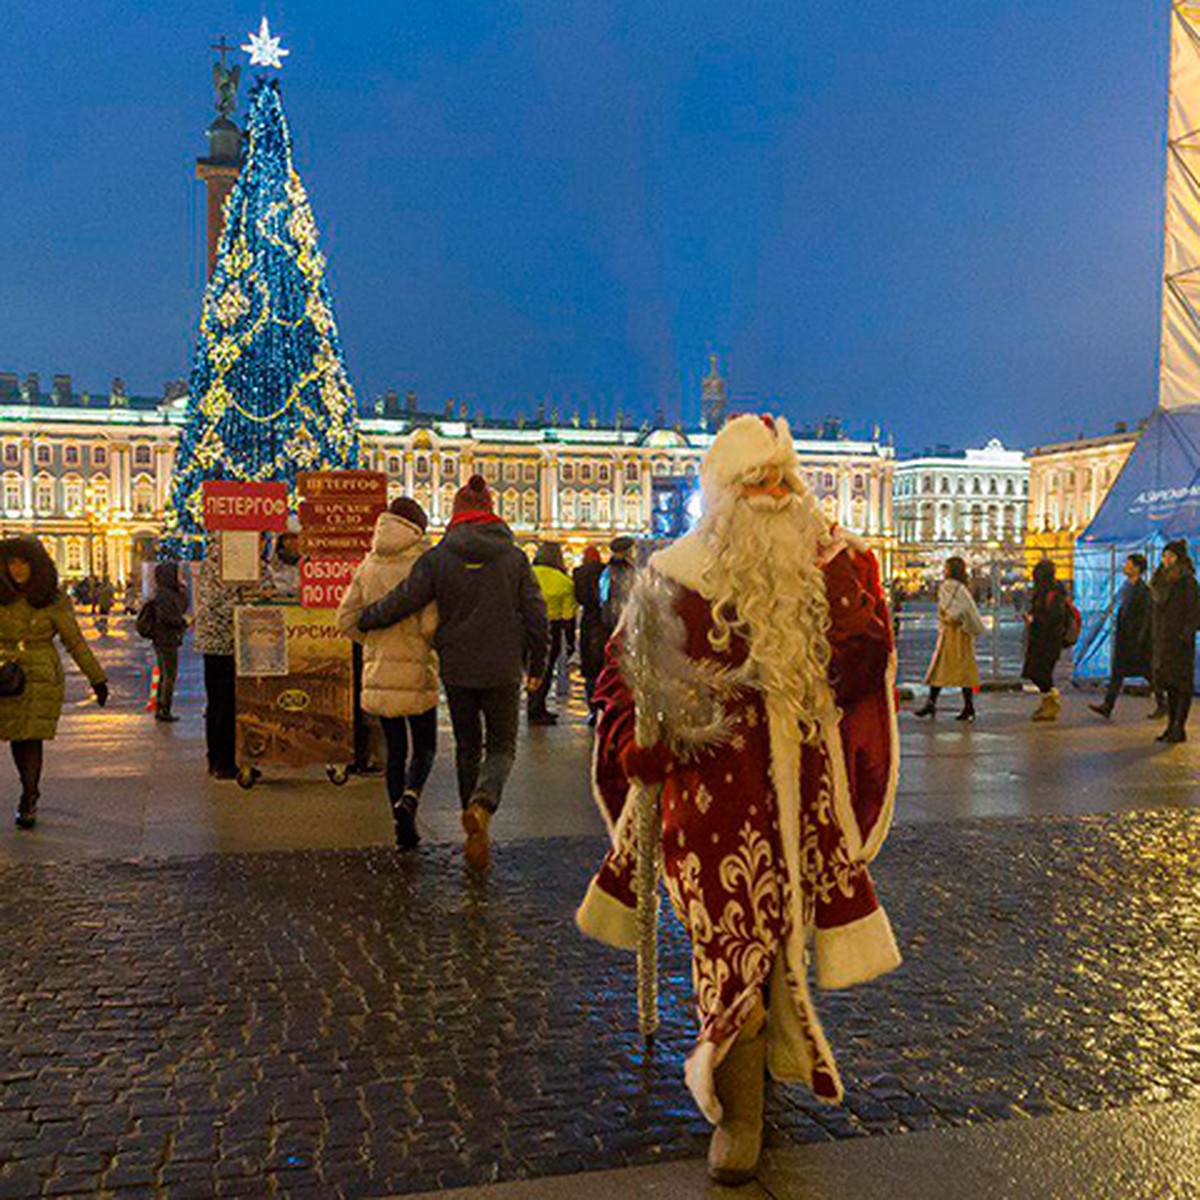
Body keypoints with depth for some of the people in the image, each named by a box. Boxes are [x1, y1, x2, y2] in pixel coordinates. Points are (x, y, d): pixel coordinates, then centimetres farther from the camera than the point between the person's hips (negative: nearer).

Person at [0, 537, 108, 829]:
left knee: (31, 737, -5)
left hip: (41, 677, -2)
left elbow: (75, 642, 1)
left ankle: (28, 800, 9)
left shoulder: (55, 601, -4)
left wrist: (97, 678, 2)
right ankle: (30, 793, 26)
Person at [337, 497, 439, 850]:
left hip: (378, 673, 4)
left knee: (395, 751, 14)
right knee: (425, 747, 10)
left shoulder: (368, 566, 4)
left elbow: (346, 618, 5)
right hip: (416, 669, -4)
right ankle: (409, 797, -17)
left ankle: (404, 829, 12)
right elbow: (430, 624, -17)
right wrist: (442, 647, 4)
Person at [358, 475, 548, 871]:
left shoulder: (437, 557, -4)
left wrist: (362, 620, 12)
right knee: (501, 746, 9)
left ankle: (475, 828, 21)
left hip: (457, 670, 1)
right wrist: (537, 665, 12)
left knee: (467, 746, 17)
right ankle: (483, 806, -19)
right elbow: (535, 615, 1)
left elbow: (401, 602, -6)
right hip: (503, 669, 0)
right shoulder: (514, 556, -1)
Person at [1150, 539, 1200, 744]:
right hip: (1163, 640, 7)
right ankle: (1171, 726, 16)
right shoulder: (1161, 580, 13)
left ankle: (1180, 728, 2)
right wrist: (1154, 637, 12)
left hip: (1180, 640, -7)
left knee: (1182, 685, -2)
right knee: (1169, 685, 10)